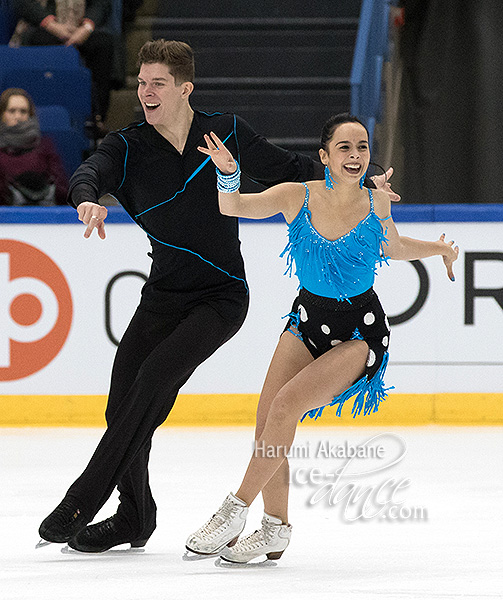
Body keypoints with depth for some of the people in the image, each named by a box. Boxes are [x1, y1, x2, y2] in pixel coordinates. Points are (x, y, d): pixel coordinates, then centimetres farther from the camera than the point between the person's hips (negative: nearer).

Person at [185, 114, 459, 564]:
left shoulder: (375, 203, -8)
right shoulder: (298, 197, -10)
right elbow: (232, 207, -20)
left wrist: (439, 249, 4)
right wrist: (228, 174, -38)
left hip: (361, 332, -3)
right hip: (309, 320, 3)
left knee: (286, 405, -21)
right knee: (268, 421, -6)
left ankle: (236, 510, -13)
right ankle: (276, 531, 13)